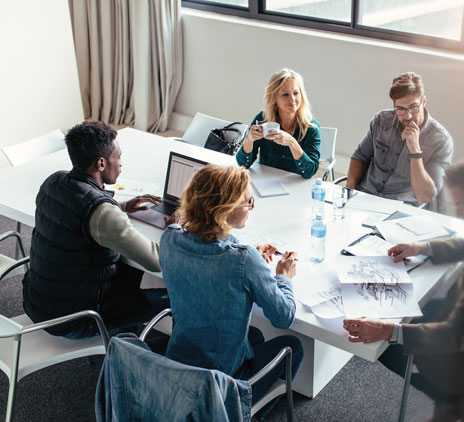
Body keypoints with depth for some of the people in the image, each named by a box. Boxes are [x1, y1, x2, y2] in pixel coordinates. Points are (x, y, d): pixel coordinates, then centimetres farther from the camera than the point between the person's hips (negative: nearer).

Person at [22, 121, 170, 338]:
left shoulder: (53, 182, -2)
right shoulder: (103, 213, -29)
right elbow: (158, 260, -24)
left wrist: (123, 207, 15)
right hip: (70, 322, -9)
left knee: (134, 272, 24)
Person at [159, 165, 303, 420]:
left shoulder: (170, 239, -12)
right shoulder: (244, 261, -30)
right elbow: (284, 317, -16)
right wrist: (284, 277, 3)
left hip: (176, 362, 6)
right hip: (223, 380, -6)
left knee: (254, 335, 32)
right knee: (291, 346, 22)